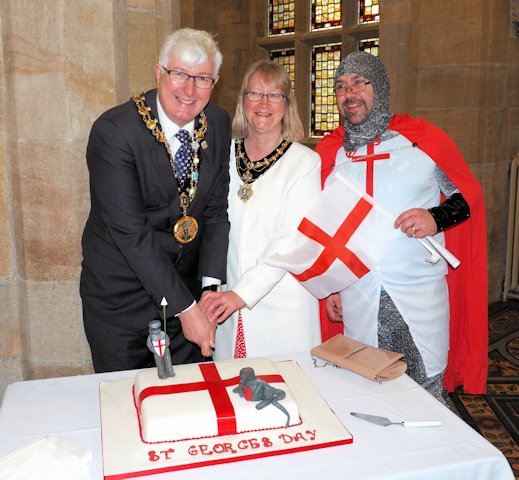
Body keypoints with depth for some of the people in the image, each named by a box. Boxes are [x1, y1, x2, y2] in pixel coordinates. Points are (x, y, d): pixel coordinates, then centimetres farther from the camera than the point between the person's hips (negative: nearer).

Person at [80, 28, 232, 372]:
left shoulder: (219, 124, -3)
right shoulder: (113, 131, -21)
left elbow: (217, 210, 0)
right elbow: (131, 233, -23)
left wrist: (210, 287, -11)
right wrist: (185, 307, -23)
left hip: (189, 284, 5)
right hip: (122, 295, -4)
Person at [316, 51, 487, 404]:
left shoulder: (424, 140, -2)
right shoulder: (329, 151, 6)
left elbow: (469, 193, 5)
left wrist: (437, 217, -16)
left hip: (421, 294, -2)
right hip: (356, 298, 2)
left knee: (429, 389, 6)